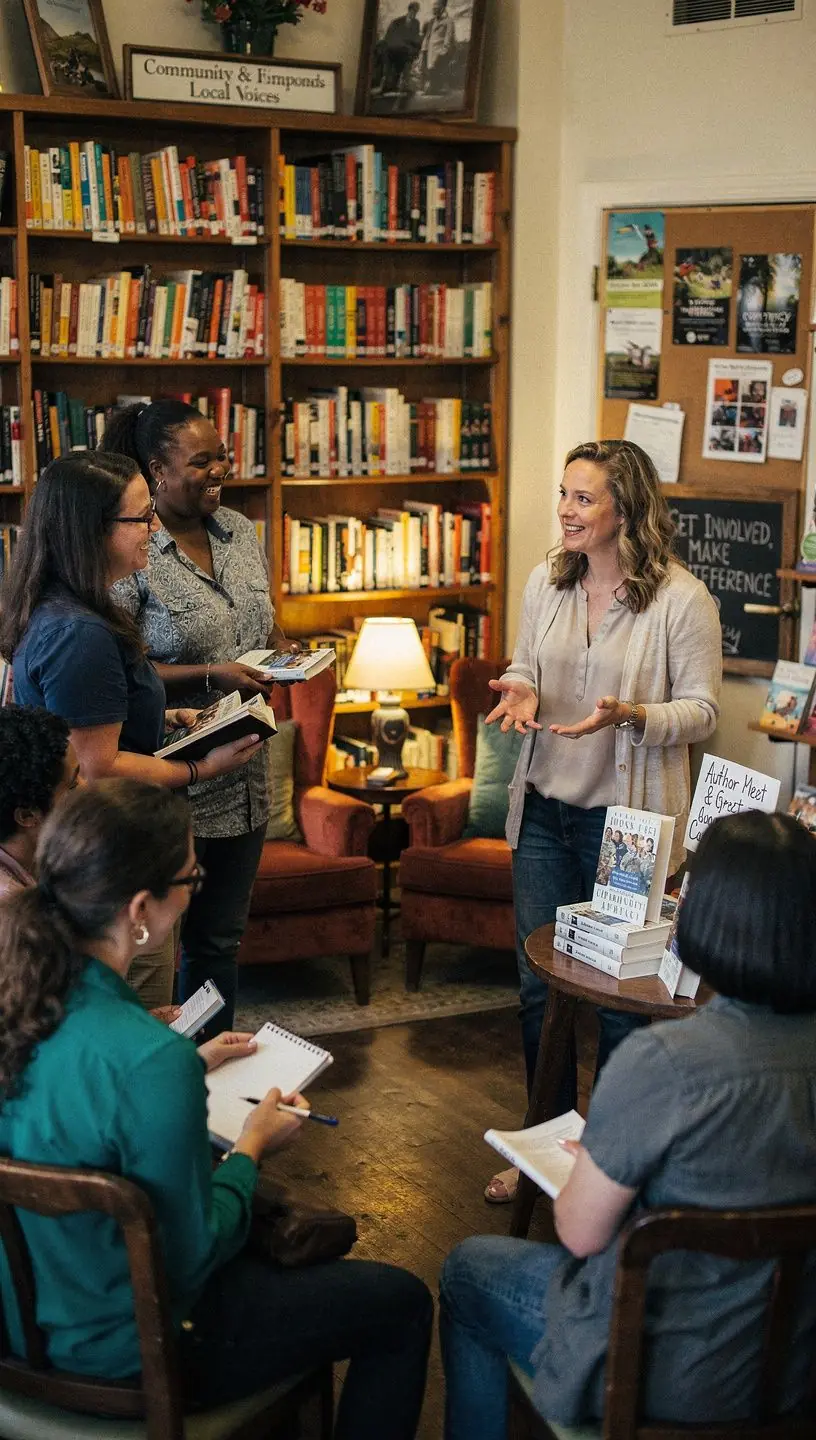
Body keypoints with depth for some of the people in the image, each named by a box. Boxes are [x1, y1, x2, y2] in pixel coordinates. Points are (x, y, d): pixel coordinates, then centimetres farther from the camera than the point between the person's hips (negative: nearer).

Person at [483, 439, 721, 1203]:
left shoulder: (682, 599, -13)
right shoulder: (546, 581, 3)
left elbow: (702, 708, -9)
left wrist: (629, 718, -26)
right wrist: (519, 691, -8)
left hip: (628, 817, -5)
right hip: (545, 806, 5)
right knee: (539, 982, 13)